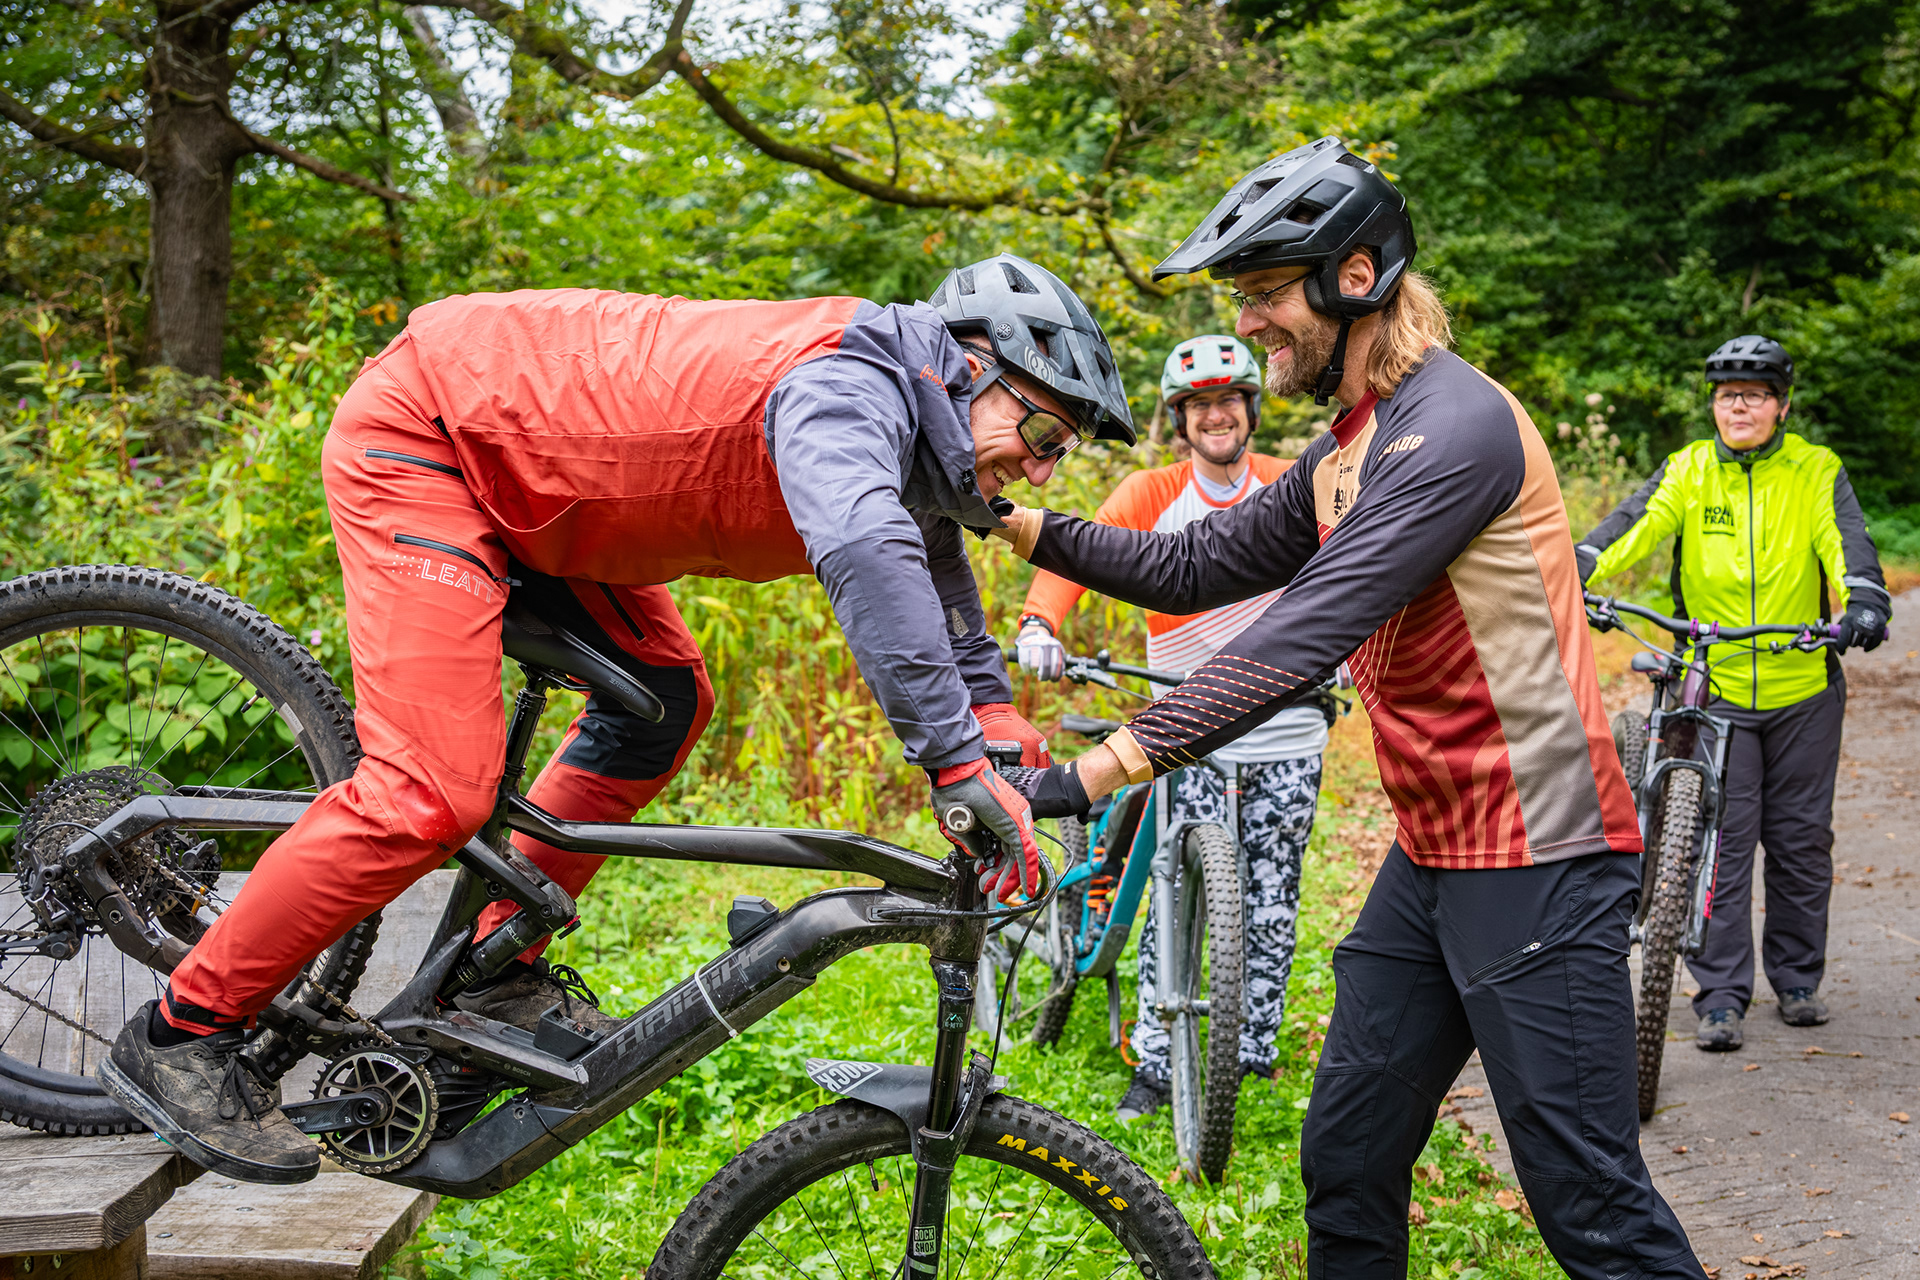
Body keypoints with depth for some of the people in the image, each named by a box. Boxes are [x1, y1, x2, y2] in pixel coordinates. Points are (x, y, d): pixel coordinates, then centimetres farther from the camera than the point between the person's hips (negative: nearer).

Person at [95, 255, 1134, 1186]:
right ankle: (181, 1035, -7)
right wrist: (957, 762, -46)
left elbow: (933, 576, 23)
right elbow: (866, 560, -47)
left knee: (661, 706, 8)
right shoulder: (844, 390, -27)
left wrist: (990, 709, 8)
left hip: (523, 470, 10)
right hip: (416, 438, -10)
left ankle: (497, 971, 17)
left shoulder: (904, 434, 4)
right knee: (437, 792, -18)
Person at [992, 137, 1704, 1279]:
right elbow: (1194, 567, 15)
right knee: (1347, 1162, 13)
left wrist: (1101, 766, -31)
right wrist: (1019, 524, 3)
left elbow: (1308, 631, -28)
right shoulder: (1349, 454, 14)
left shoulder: (1453, 425, -19)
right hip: (1432, 854, 10)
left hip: (1536, 861, -9)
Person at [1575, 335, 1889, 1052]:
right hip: (1716, 691, -1)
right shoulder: (1688, 471, 1)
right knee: (1721, 841, -3)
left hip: (1804, 691, 1)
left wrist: (1864, 600, -35)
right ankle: (1721, 997, 4)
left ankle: (1797, 979, 27)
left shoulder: (1816, 472, 1)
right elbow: (1636, 524, -14)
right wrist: (1574, 571, -33)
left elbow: (1844, 539, -14)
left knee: (1801, 840, 10)